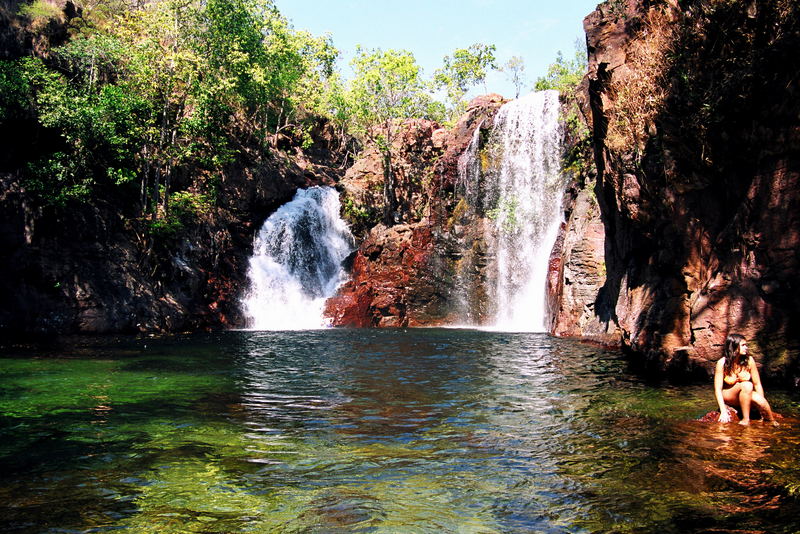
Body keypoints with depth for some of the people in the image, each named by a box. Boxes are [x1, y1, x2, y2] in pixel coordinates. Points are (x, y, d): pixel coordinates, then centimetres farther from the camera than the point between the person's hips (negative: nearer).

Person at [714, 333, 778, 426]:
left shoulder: (749, 360, -11)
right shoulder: (722, 363, -19)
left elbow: (757, 384, -4)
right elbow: (718, 389, -18)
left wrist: (763, 404, -9)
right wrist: (723, 411, -26)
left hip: (746, 396, 3)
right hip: (728, 397, -2)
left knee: (759, 400, -30)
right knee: (746, 385, -31)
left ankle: (772, 421, -3)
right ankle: (746, 419, -24)